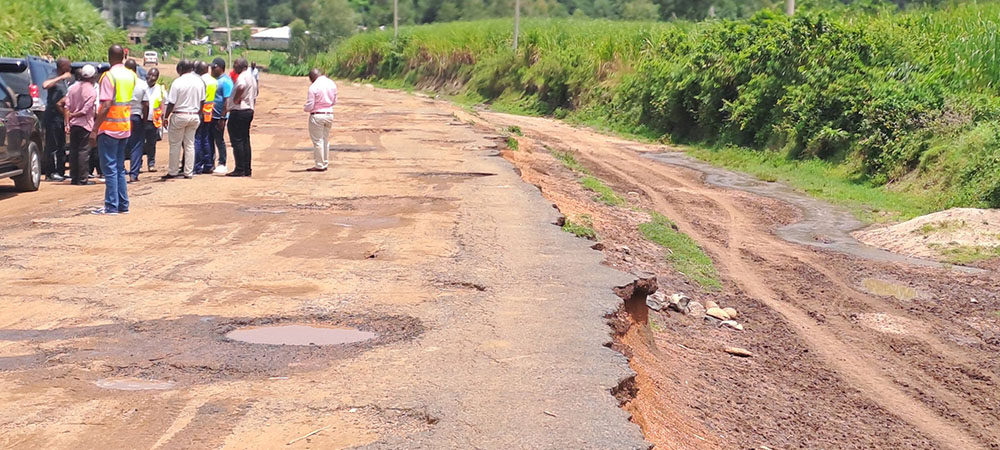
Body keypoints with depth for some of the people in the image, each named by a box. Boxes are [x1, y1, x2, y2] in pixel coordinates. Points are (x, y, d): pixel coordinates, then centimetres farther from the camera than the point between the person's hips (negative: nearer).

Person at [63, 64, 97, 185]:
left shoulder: (73, 88, 7)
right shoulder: (92, 91, -11)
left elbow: (67, 107, 2)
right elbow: (86, 110, -15)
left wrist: (67, 122, 2)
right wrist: (74, 115, 0)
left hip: (73, 124, 6)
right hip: (85, 124, -6)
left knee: (73, 150, 11)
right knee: (84, 151, -3)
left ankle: (74, 178, 13)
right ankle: (82, 179, -4)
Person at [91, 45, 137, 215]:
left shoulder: (109, 76, -13)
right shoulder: (132, 76, 8)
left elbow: (106, 106, -18)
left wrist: (95, 129, -15)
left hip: (109, 128, -7)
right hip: (125, 128, 7)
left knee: (110, 168, -3)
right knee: (120, 168, 14)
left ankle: (111, 206, -3)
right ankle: (123, 205, 14)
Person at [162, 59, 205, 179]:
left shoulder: (177, 82, -15)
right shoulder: (199, 82, 1)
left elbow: (171, 103, -13)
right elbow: (202, 101, 9)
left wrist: (166, 117, -2)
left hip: (180, 115, -5)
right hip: (194, 116, 5)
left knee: (175, 145, 5)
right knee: (190, 145, 10)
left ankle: (173, 172, 9)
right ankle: (188, 172, 10)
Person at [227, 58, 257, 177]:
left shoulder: (242, 77, -13)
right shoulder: (252, 77, 18)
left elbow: (241, 87, -37)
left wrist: (236, 99, -23)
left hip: (239, 111, -10)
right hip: (249, 110, 10)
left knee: (237, 141, -6)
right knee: (245, 141, 12)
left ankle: (240, 169, -7)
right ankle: (247, 169, 12)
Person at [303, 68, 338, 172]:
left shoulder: (313, 87, -16)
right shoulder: (332, 84, 3)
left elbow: (309, 106, -15)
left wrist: (305, 109, 6)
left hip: (317, 115, -6)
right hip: (329, 114, 6)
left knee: (317, 141, 2)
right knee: (326, 140, 16)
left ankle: (320, 165, 5)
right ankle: (325, 163, 20)